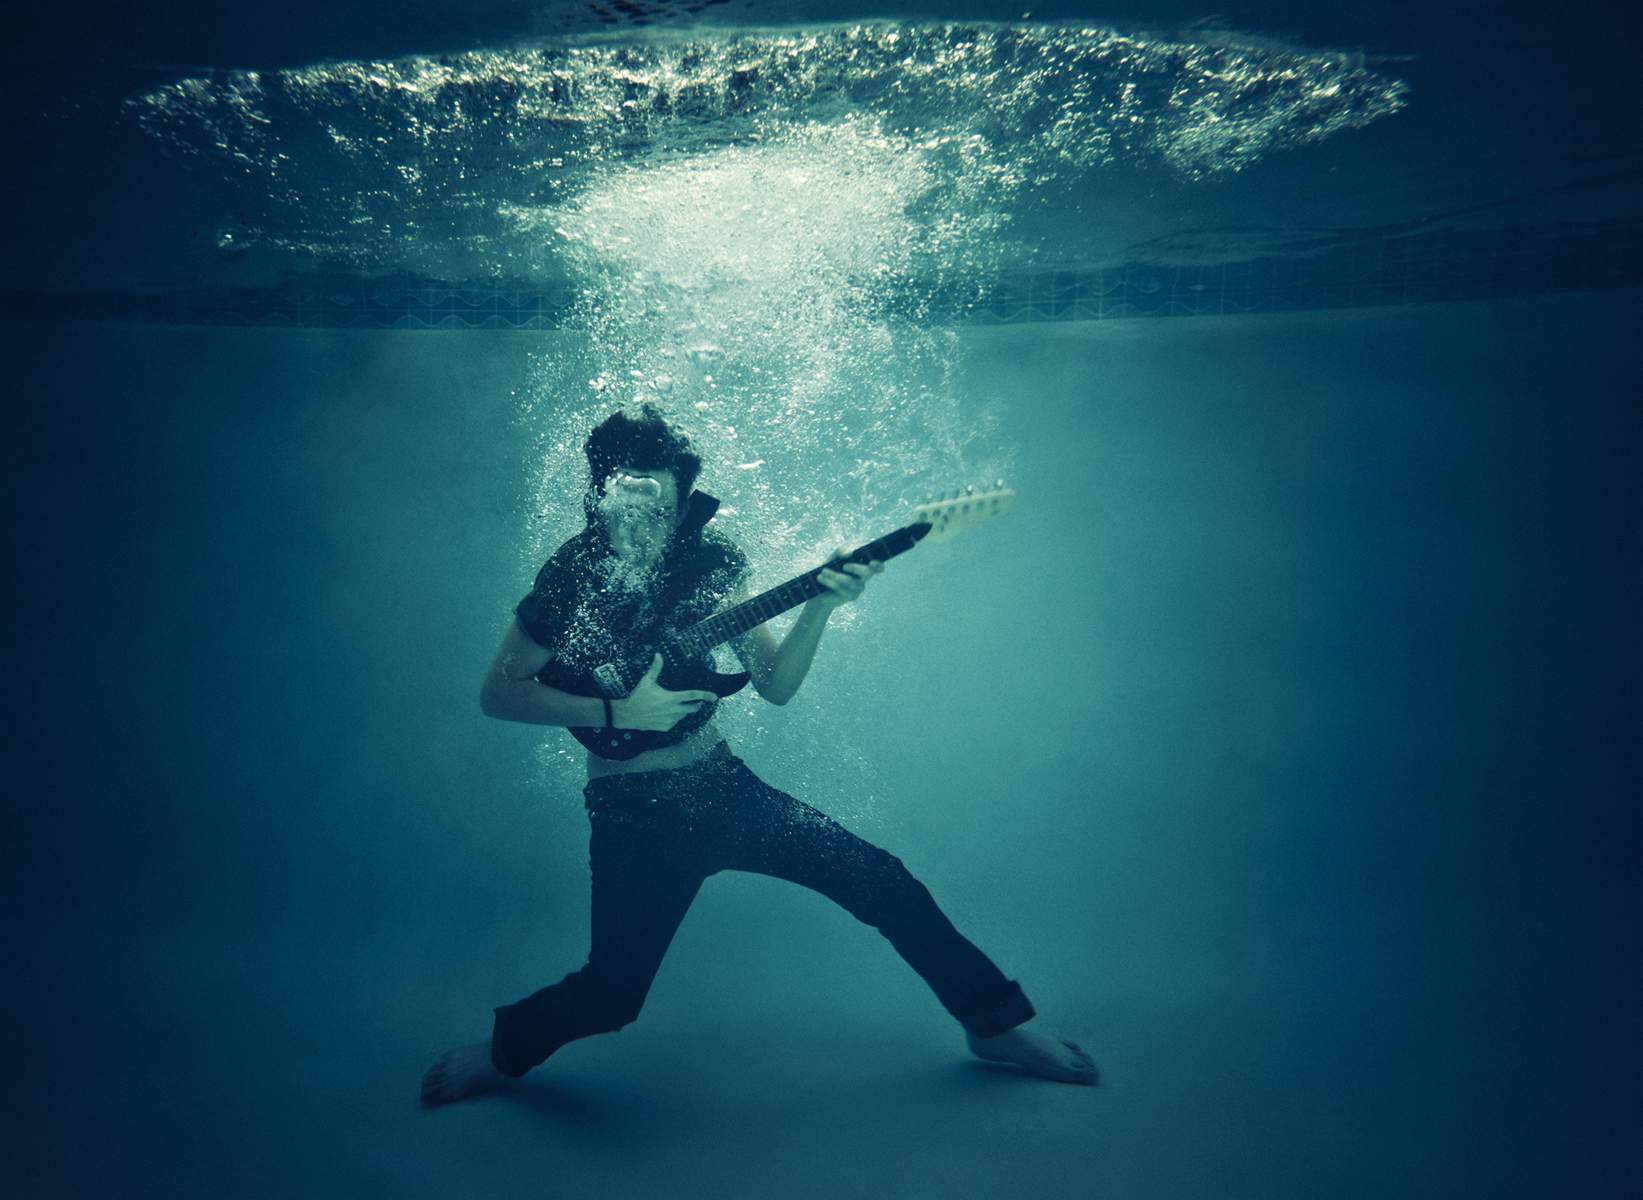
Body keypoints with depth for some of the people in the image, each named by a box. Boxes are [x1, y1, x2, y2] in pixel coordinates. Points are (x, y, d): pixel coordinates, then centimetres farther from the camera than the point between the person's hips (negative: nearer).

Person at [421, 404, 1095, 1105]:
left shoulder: (707, 559, -6)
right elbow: (497, 693, -8)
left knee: (880, 880, -3)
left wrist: (819, 605, -21)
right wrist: (616, 711, -19)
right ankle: (505, 1048, 30)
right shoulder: (571, 576, -14)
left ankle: (993, 1021, 17)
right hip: (631, 811, -3)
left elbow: (774, 684, -4)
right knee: (610, 994, -4)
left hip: (722, 785, 3)